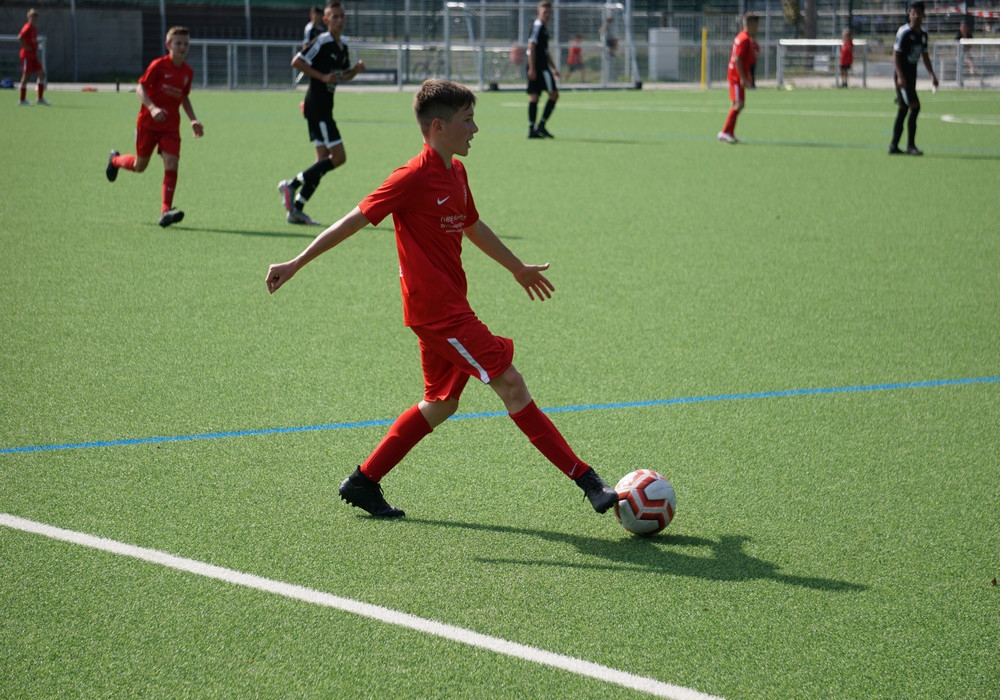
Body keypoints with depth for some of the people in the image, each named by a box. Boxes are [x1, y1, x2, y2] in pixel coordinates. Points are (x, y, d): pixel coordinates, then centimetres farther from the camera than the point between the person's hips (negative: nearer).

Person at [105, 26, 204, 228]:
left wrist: (193, 120, 10)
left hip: (171, 126, 3)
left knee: (171, 165, -14)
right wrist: (152, 108, -30)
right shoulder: (159, 65, -11)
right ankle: (115, 160, 45)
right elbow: (140, 89, -13)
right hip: (148, 122, -3)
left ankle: (165, 211, -16)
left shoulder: (188, 72, 6)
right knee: (140, 166, 11)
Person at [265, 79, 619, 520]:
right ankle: (585, 479, -8)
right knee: (510, 383, -10)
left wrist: (518, 268, 40)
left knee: (440, 404, 15)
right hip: (436, 308, -10)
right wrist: (296, 264, -11)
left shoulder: (456, 173, 11)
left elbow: (473, 226, 28)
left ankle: (363, 483, 22)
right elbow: (355, 221, -13)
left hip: (449, 306, 10)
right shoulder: (414, 178, -15)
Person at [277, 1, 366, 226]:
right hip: (316, 104, -9)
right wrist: (322, 76, -19)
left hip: (324, 107, 9)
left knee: (324, 160, 8)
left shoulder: (342, 47, 14)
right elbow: (296, 62, -16)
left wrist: (356, 69, 4)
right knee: (338, 156, -12)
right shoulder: (322, 42, -12)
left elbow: (345, 75, 26)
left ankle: (296, 210, 11)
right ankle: (292, 185, -6)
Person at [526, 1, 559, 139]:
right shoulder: (537, 26, -9)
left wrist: (553, 68, 29)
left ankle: (532, 130, 4)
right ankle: (541, 126, -7)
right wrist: (532, 68, -21)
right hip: (538, 68, -10)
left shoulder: (543, 28, 21)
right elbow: (531, 47, -16)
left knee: (533, 97, 5)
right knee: (553, 94, -7)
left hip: (542, 67, 10)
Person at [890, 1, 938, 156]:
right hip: (903, 75, -8)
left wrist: (932, 75, 11)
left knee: (903, 110, 10)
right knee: (915, 106, -15)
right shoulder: (904, 32, -13)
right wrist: (900, 76, -22)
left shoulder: (923, 34, 10)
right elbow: (895, 54, -14)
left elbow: (925, 56, 20)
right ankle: (910, 145, -10)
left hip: (912, 73, 8)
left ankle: (894, 146, 15)